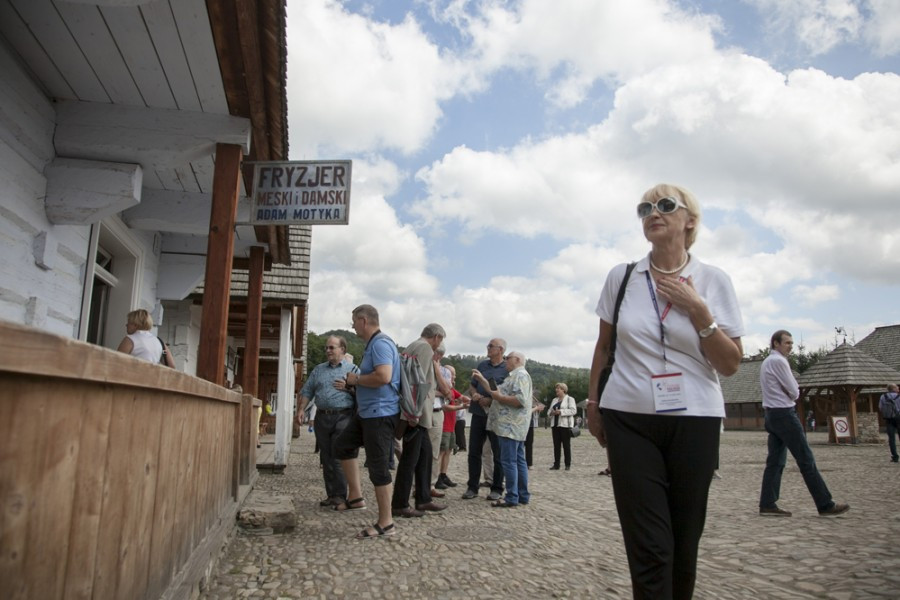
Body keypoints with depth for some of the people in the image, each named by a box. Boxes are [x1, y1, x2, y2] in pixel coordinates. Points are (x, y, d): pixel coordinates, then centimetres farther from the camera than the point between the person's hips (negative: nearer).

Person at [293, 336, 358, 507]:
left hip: (343, 417, -5)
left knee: (338, 458, -8)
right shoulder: (318, 370, 18)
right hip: (322, 417, 5)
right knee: (326, 458, 7)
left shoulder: (353, 369, 5)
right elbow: (307, 391, 14)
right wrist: (301, 410, 3)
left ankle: (340, 495, -1)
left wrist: (348, 387, -14)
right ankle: (331, 494, 15)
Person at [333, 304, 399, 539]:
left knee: (378, 467, -5)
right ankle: (355, 496, 28)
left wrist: (356, 379, -17)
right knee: (343, 445, 21)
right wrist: (353, 383, 12)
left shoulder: (380, 344, -18)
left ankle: (386, 524, 5)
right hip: (367, 412, 11)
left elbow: (383, 377, -32)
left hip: (381, 413, -11)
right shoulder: (372, 344, 14)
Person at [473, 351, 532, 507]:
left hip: (510, 427, -10)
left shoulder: (521, 375, -10)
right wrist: (480, 378, 18)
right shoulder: (512, 376, 23)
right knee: (519, 461, 11)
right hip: (512, 426, 10)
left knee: (509, 461, -9)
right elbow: (494, 390, 20)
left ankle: (511, 498, -7)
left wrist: (499, 397, -16)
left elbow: (521, 400, -22)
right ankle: (523, 495, 15)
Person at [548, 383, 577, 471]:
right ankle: (556, 464, 7)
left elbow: (573, 410, -12)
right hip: (555, 425, 6)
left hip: (565, 425, -6)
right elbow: (549, 411, 20)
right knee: (556, 445, 4)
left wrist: (561, 412, -19)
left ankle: (568, 464, 4)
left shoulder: (570, 399, 0)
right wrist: (551, 412, -5)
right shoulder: (554, 400, 19)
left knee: (566, 445, -2)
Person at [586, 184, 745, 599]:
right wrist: (593, 402, 14)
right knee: (649, 547, -4)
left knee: (685, 541, 10)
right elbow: (603, 346, 12)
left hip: (694, 420, 1)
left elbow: (731, 365, -1)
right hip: (629, 419, 0)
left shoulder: (714, 281, 1)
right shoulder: (621, 277, 2)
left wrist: (698, 311, -12)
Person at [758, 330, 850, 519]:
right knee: (806, 460, -4)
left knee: (775, 461, 7)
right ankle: (826, 505, 2)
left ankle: (767, 505, 6)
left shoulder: (766, 362, 18)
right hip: (784, 414, -10)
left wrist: (789, 393, 4)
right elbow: (794, 393, -12)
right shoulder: (779, 361, -13)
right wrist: (793, 393, 9)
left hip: (772, 415, 10)